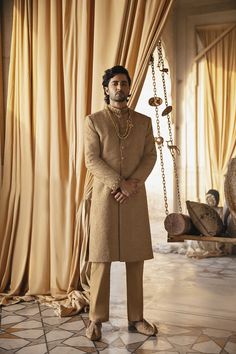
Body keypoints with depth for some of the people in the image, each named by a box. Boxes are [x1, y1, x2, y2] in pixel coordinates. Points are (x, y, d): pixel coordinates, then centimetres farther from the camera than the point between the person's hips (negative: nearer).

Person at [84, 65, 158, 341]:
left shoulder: (144, 121, 13)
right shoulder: (94, 120, 5)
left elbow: (150, 156, 5)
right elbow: (91, 160, -4)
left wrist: (133, 183, -11)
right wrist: (119, 183, -14)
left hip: (135, 196, 3)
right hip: (105, 194, -2)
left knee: (136, 258, 5)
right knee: (101, 258, -1)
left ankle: (136, 318, 15)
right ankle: (96, 319, 10)